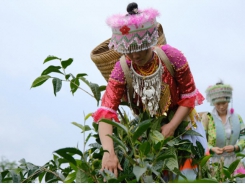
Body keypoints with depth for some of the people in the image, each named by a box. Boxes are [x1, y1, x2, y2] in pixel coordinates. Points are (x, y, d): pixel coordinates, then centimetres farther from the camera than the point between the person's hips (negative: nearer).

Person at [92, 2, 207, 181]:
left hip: (180, 119, 0)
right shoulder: (122, 70, -26)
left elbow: (189, 96, -14)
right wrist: (108, 152, -47)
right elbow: (106, 112, -33)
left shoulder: (172, 57, -26)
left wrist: (172, 126, -26)